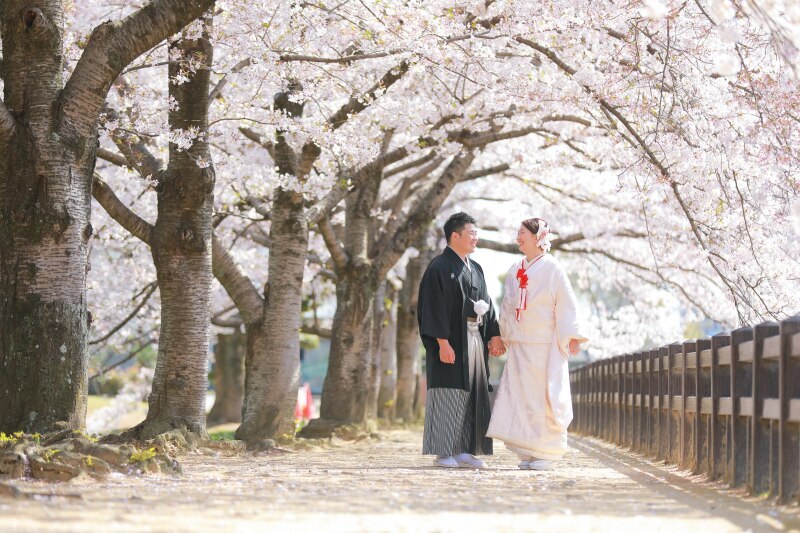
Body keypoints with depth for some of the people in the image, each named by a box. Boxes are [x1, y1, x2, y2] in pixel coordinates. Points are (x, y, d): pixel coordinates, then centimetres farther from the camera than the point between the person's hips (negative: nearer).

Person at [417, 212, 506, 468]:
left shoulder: (475, 269, 17)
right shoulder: (439, 268, -8)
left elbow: (486, 303, 18)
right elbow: (434, 307, -15)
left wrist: (494, 334, 7)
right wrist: (443, 342, -21)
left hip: (475, 339, 8)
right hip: (451, 341, -8)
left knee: (473, 395, 7)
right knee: (449, 394, -5)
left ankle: (465, 451, 12)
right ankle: (444, 453, -1)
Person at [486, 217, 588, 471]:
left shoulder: (552, 268, -5)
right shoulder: (515, 270, 12)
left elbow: (566, 304, -7)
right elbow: (507, 306, 18)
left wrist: (571, 336, -12)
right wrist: (501, 336, 17)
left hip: (546, 345, -5)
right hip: (520, 344, 5)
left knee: (545, 396, -3)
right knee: (521, 396, 1)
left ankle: (547, 453, 2)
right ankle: (528, 452, 7)